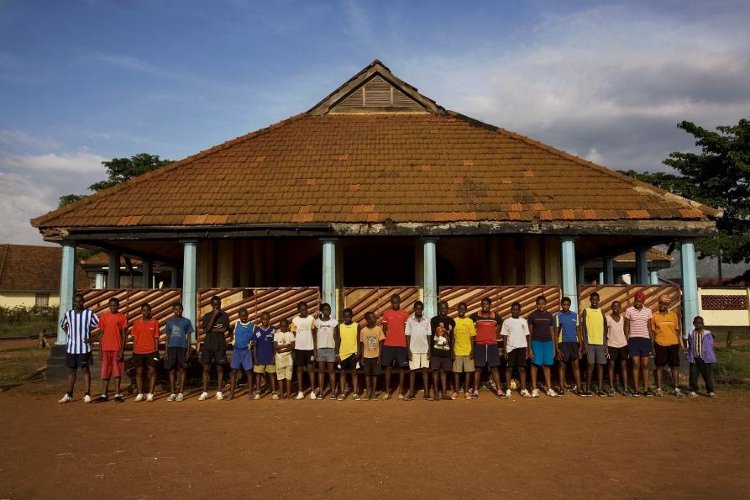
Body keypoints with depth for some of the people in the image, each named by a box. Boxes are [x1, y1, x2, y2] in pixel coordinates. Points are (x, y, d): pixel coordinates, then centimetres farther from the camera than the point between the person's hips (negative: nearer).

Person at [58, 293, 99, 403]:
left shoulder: (90, 313, -6)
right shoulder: (68, 314, 4)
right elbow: (62, 325, 22)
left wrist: (90, 338, -8)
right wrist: (69, 334, 8)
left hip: (84, 347, -3)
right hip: (71, 347, 3)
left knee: (85, 370, 1)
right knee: (71, 370, 11)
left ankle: (87, 394, 5)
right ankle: (69, 395, 19)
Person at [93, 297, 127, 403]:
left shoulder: (122, 317, 0)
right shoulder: (104, 317, 7)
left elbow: (124, 334, -2)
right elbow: (101, 334, 9)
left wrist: (122, 350, -9)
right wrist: (100, 350, 5)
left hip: (117, 349, -2)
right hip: (106, 349, 2)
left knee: (118, 371, 2)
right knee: (105, 372, 6)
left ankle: (117, 395, 9)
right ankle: (104, 395, 12)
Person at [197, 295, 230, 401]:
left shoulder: (224, 315, 3)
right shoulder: (207, 316, 6)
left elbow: (224, 329, -9)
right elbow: (207, 328, -10)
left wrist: (211, 329, -6)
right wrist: (214, 315, -12)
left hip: (220, 346, -1)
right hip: (208, 346, 1)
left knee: (220, 368, 2)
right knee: (206, 368, 0)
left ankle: (219, 392, 8)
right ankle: (205, 392, 5)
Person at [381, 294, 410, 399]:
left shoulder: (405, 314, 3)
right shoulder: (386, 313, 5)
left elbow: (407, 331, 4)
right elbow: (384, 330, 8)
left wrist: (407, 346, 0)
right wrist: (383, 344, 2)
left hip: (401, 345, 0)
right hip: (388, 345, 1)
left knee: (401, 368, 3)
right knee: (388, 368, 4)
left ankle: (401, 392, 10)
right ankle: (387, 392, 11)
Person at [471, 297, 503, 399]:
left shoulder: (496, 316, 2)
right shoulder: (475, 316, -3)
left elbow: (500, 324, 22)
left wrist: (497, 332, 12)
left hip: (492, 345, 1)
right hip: (479, 345, -1)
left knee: (495, 368, 5)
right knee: (478, 368, 2)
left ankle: (499, 390, 9)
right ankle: (476, 391, 8)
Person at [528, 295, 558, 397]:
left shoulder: (549, 316, 9)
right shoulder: (532, 316, 0)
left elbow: (552, 332, 12)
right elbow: (529, 332, 0)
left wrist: (554, 347, 8)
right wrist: (529, 348, -5)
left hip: (548, 342, 3)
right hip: (536, 342, -3)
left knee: (547, 365, 5)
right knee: (535, 365, -3)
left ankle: (549, 388, 12)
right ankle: (534, 389, 2)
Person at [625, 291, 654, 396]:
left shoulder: (648, 311, 8)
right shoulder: (629, 310, 1)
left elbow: (650, 328, 11)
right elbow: (626, 327, 4)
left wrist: (652, 342, 6)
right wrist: (627, 341, -2)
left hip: (645, 340, 2)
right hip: (633, 339, -2)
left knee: (645, 365, 3)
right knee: (636, 364, -4)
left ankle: (646, 389, 7)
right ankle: (636, 389, 2)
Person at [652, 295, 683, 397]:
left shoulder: (673, 315, 5)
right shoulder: (654, 316, 0)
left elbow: (677, 330, 10)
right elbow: (652, 331, 1)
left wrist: (679, 344, 6)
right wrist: (652, 346, -3)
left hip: (673, 344, 2)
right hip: (660, 344, -2)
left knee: (675, 366, 5)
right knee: (659, 366, 4)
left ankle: (677, 388, 13)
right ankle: (659, 388, 10)